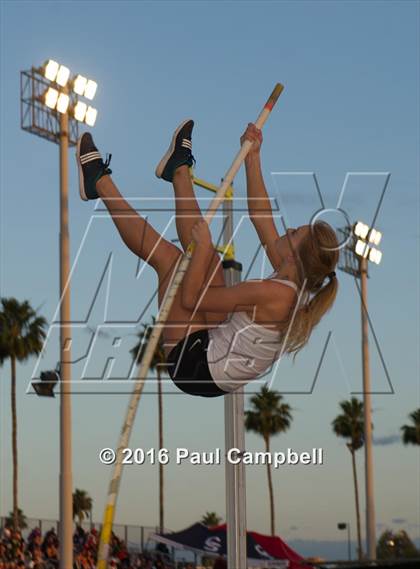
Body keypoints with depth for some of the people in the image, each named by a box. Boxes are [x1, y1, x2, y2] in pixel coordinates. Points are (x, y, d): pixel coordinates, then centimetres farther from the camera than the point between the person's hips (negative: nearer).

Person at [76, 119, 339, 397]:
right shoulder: (297, 283, -5)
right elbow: (262, 219, 7)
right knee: (208, 257, 10)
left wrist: (203, 247, -15)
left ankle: (100, 183, 11)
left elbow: (190, 299, -24)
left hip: (194, 366, -8)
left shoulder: (272, 294, -30)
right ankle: (180, 170, 30)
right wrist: (253, 159, 9)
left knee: (167, 254, -3)